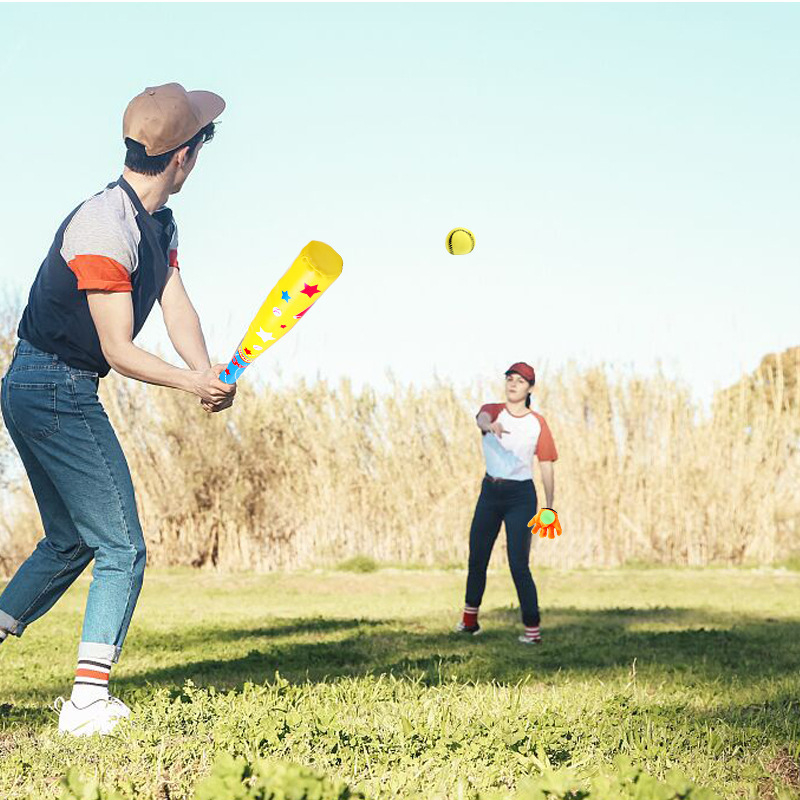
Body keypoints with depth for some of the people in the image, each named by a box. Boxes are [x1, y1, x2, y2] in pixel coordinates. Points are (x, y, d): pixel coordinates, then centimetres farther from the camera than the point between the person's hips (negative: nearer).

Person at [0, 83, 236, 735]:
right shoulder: (104, 228, -21)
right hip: (56, 392, -10)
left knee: (71, 541, 21)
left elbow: (177, 307, -1)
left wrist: (207, 373, -19)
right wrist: (190, 383, -34)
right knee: (122, 548, -9)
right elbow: (118, 350, -22)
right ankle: (88, 702, -8)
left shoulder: (159, 223, 10)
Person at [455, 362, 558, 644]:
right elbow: (482, 418, -26)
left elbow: (546, 465, 1)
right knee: (476, 558, 12)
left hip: (521, 496, -3)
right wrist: (491, 426, -52)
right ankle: (470, 619, 28)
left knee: (518, 566, -9)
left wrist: (549, 507, -6)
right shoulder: (493, 410, 0)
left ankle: (532, 629, -2)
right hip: (490, 492, 3)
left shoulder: (538, 423, -2)